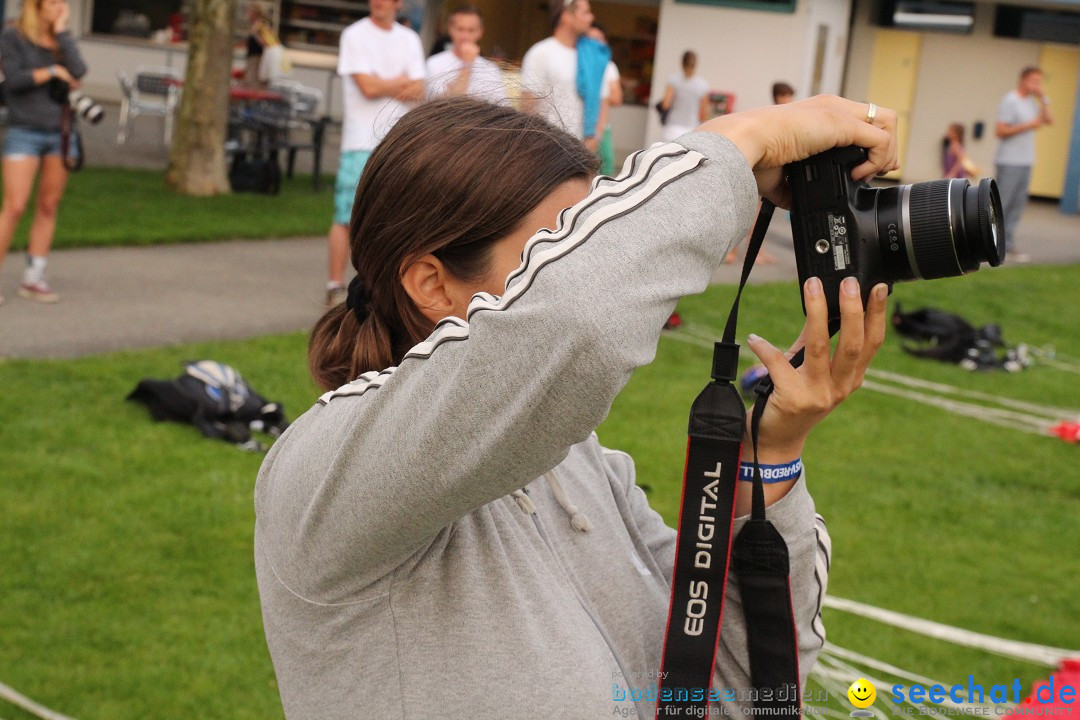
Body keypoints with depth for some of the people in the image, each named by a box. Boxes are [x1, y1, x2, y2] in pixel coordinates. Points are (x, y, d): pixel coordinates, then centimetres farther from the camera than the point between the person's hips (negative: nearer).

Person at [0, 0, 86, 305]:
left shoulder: (60, 40, 11)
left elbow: (78, 72, -7)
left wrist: (62, 31, -6)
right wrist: (53, 72, -8)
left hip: (60, 133, 5)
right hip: (25, 132, -5)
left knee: (48, 206, 4)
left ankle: (33, 279, 11)